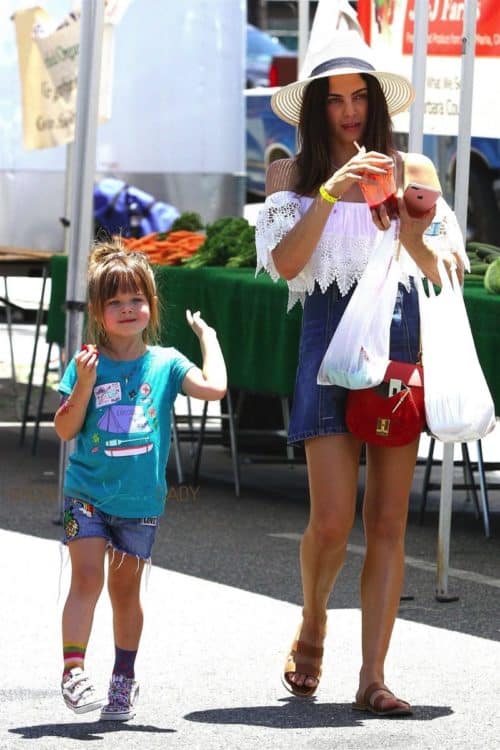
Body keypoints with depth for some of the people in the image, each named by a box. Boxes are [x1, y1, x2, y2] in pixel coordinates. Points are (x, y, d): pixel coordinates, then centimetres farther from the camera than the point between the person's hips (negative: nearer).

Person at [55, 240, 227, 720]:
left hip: (141, 500, 1)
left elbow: (214, 388, -15)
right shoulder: (86, 363, -4)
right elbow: (65, 430, -5)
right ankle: (73, 671, -15)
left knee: (125, 589, 11)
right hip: (88, 493, -1)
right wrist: (84, 385, -20)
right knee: (86, 578, -14)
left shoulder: (164, 364, -1)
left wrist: (207, 336, -4)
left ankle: (124, 678, 25)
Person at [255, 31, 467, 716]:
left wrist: (406, 216, -13)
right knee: (332, 520, -9)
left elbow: (439, 265, 4)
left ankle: (373, 678, -2)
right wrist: (332, 191, -14)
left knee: (388, 521, -3)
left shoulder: (412, 170, 11)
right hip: (330, 341, -1)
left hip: (401, 338, 1)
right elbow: (285, 262, -6)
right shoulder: (292, 176, 9)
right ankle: (312, 627, 21)